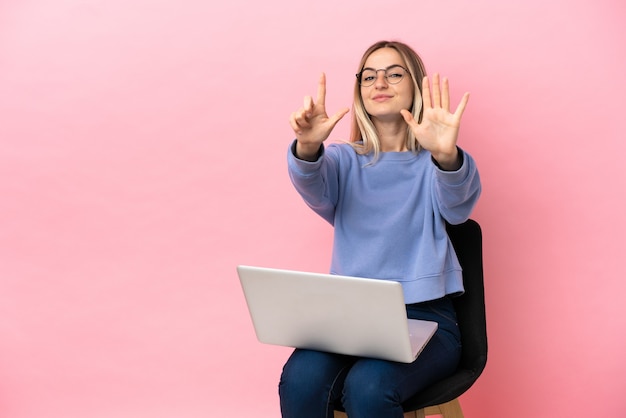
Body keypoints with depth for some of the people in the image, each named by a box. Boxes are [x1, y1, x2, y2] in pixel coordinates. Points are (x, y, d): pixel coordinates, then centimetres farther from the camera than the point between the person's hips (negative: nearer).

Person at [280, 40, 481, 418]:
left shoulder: (433, 162, 5)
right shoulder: (344, 160, 12)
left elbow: (457, 203, -18)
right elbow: (314, 187, -12)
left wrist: (446, 156, -41)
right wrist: (307, 147, -36)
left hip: (424, 315, -2)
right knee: (300, 381, -28)